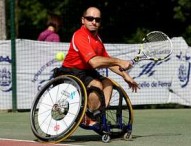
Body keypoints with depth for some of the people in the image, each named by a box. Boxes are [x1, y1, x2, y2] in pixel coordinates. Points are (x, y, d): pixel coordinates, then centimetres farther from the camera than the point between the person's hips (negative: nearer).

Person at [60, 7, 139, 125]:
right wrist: (118, 62, -25)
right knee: (96, 85, -28)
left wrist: (125, 75, 7)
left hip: (86, 71, 9)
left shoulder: (97, 38, 10)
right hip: (71, 72, -9)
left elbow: (108, 61, 16)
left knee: (108, 83, -8)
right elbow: (94, 62, -31)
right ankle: (93, 120, -15)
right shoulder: (80, 36, -21)